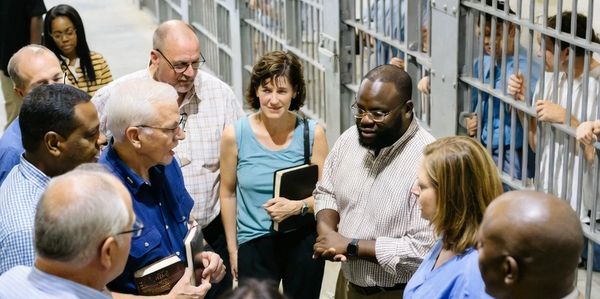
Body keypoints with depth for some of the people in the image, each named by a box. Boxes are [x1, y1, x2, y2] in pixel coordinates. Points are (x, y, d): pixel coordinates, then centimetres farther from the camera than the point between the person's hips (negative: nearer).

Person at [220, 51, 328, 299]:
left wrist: (298, 206, -20)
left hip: (303, 241, 1)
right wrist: (232, 248, 7)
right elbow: (228, 193, 3)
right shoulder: (235, 134, -7)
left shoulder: (312, 133, -6)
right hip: (254, 242, 0)